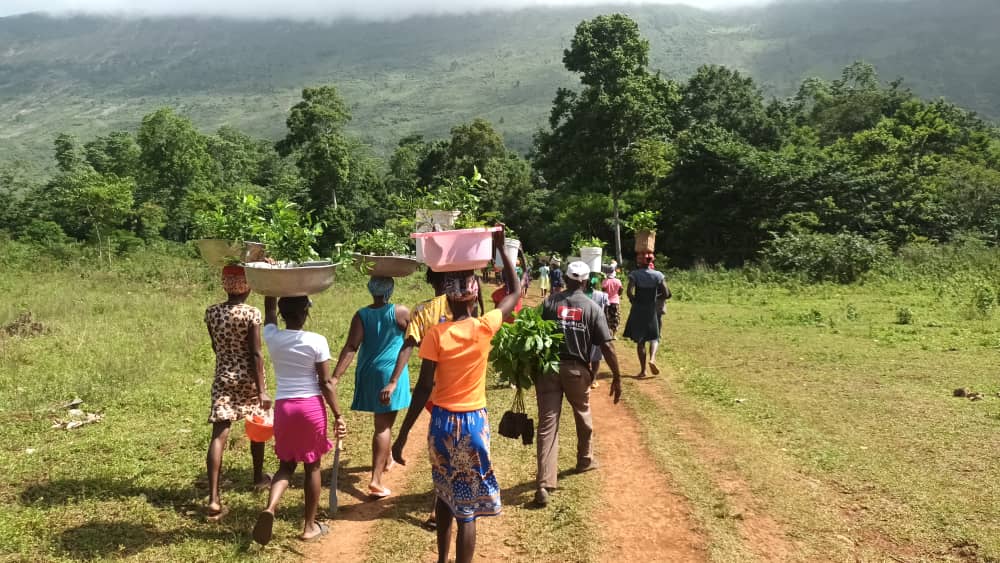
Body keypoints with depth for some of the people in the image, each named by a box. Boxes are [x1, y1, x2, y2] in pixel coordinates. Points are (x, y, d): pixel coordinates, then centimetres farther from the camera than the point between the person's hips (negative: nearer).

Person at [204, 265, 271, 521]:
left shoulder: (211, 312, 0)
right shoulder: (251, 313, -13)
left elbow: (215, 347, 12)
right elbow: (256, 354, -15)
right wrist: (262, 390, -12)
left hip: (223, 378, 3)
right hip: (248, 378, -3)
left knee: (219, 435, -3)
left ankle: (213, 498, -10)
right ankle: (258, 477, 38)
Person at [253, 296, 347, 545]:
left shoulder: (272, 337, -3)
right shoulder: (316, 341, -11)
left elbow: (269, 309, 17)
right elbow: (326, 383, -8)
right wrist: (338, 415, -2)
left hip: (283, 406, 3)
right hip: (312, 406, -2)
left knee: (286, 464, 17)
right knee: (312, 466, 12)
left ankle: (270, 508, -9)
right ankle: (309, 526, 20)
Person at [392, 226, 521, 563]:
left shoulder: (435, 335, -11)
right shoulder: (484, 328, -10)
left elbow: (423, 389, -12)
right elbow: (515, 291, 5)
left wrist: (403, 435, -6)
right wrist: (501, 249, 8)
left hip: (442, 422, 2)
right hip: (473, 423, -1)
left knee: (445, 495, 23)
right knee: (467, 506, 5)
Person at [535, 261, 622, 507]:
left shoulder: (549, 302, 1)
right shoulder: (593, 308, -2)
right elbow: (606, 346, -6)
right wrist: (617, 377, 2)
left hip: (547, 368, 0)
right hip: (576, 370, 0)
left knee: (547, 424, -2)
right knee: (583, 416, 26)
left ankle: (544, 484, -9)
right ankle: (585, 460, 47)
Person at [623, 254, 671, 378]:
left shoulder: (635, 274, -7)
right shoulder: (658, 275, -2)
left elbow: (629, 292, -18)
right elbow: (666, 294, -6)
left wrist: (634, 300, 1)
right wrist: (655, 297, 11)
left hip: (638, 310, 0)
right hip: (652, 310, 1)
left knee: (640, 340, 8)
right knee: (654, 337, 13)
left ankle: (643, 370, 10)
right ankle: (652, 359, -14)